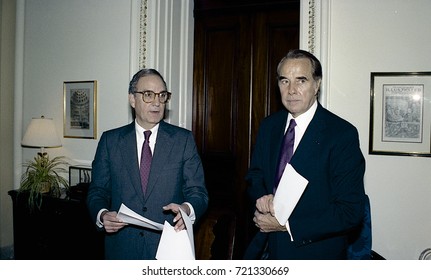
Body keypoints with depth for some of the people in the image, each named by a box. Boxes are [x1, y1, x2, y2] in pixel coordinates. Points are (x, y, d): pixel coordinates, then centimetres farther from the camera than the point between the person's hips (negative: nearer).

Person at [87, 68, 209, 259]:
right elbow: (97, 192, 4)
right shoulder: (110, 140, 2)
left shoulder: (184, 139, -2)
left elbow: (198, 193, -4)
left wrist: (187, 209, -25)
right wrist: (102, 215, -16)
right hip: (122, 249, 1)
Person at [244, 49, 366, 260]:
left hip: (316, 253, -4)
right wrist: (262, 198, -13)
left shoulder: (343, 134, -17)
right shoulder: (268, 126, 0)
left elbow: (351, 212, -18)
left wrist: (288, 225, -20)